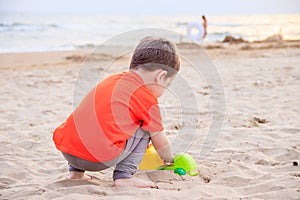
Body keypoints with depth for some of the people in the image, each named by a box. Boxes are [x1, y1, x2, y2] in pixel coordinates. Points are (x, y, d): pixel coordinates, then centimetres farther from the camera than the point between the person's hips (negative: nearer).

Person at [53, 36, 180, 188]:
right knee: (144, 128, 10)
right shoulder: (147, 99, 2)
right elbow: (160, 142, 15)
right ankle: (124, 176, 3)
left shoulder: (111, 80, 23)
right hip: (100, 159, -7)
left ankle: (76, 171, 28)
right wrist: (169, 159, 36)